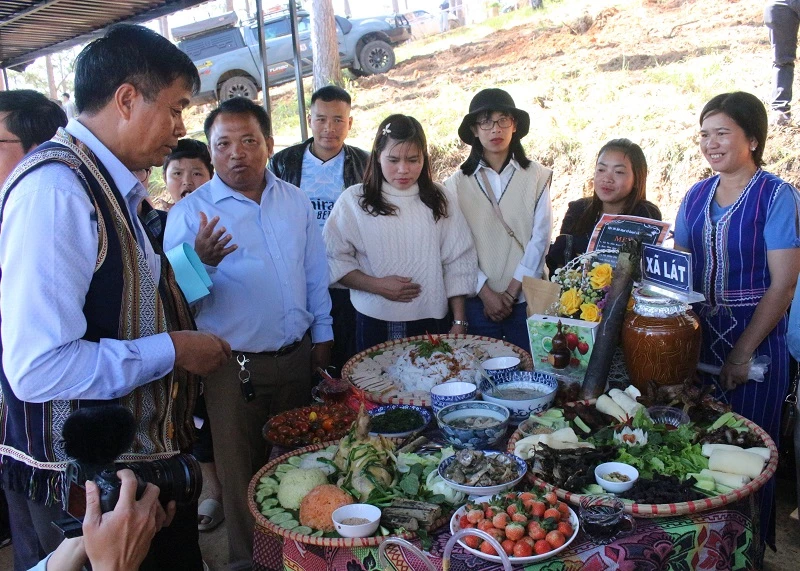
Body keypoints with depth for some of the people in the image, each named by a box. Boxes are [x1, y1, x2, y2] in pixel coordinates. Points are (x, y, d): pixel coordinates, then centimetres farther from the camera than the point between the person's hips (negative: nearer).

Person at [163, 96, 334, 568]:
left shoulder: (295, 201, 4)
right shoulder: (190, 213, -9)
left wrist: (322, 334, 12)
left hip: (297, 357, 4)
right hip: (234, 366, -4)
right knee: (242, 471, 11)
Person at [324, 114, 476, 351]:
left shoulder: (439, 201, 4)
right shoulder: (353, 201, 0)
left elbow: (458, 263, 4)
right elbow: (334, 260, -2)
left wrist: (459, 323, 2)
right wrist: (377, 285, -14)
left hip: (431, 322, 1)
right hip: (374, 324, -1)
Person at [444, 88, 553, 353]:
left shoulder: (537, 176, 1)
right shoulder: (458, 183, 2)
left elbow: (540, 239, -3)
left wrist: (511, 292, -7)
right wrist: (487, 293, -9)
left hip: (526, 298, 0)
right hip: (478, 300, 1)